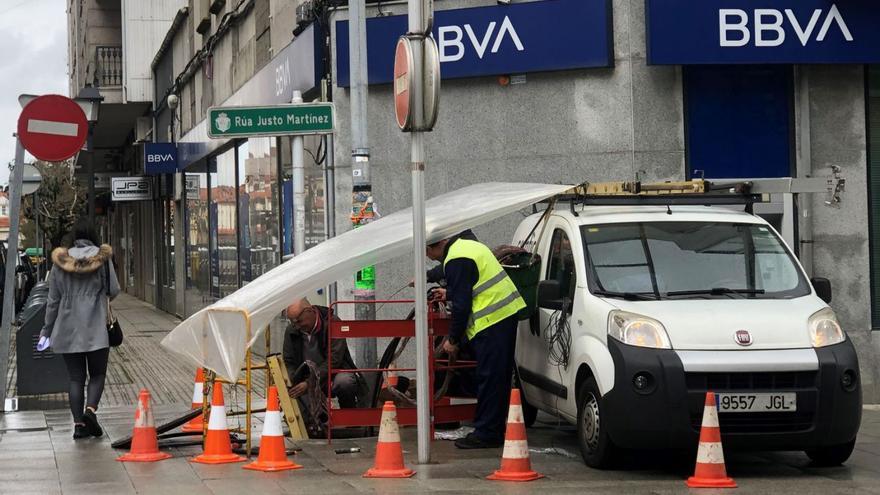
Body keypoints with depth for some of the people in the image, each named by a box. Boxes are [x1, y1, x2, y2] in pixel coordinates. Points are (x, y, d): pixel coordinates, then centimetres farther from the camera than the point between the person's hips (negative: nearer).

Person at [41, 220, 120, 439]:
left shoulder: (60, 262, 2)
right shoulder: (102, 258, -3)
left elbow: (53, 300, 6)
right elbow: (113, 290, -1)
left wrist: (47, 328, 14)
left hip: (67, 330, 2)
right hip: (96, 329, -2)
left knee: (76, 378, 8)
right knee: (97, 374, 8)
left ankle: (79, 423, 1)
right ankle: (90, 409, -16)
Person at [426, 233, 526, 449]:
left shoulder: (456, 261, -15)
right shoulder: (469, 246, 17)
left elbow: (461, 305, -16)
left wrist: (453, 340, -7)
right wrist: (449, 293, 42)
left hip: (492, 322, -10)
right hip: (507, 314, 10)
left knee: (489, 378, -6)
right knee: (499, 377, 13)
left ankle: (486, 434, -3)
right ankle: (495, 431, 19)